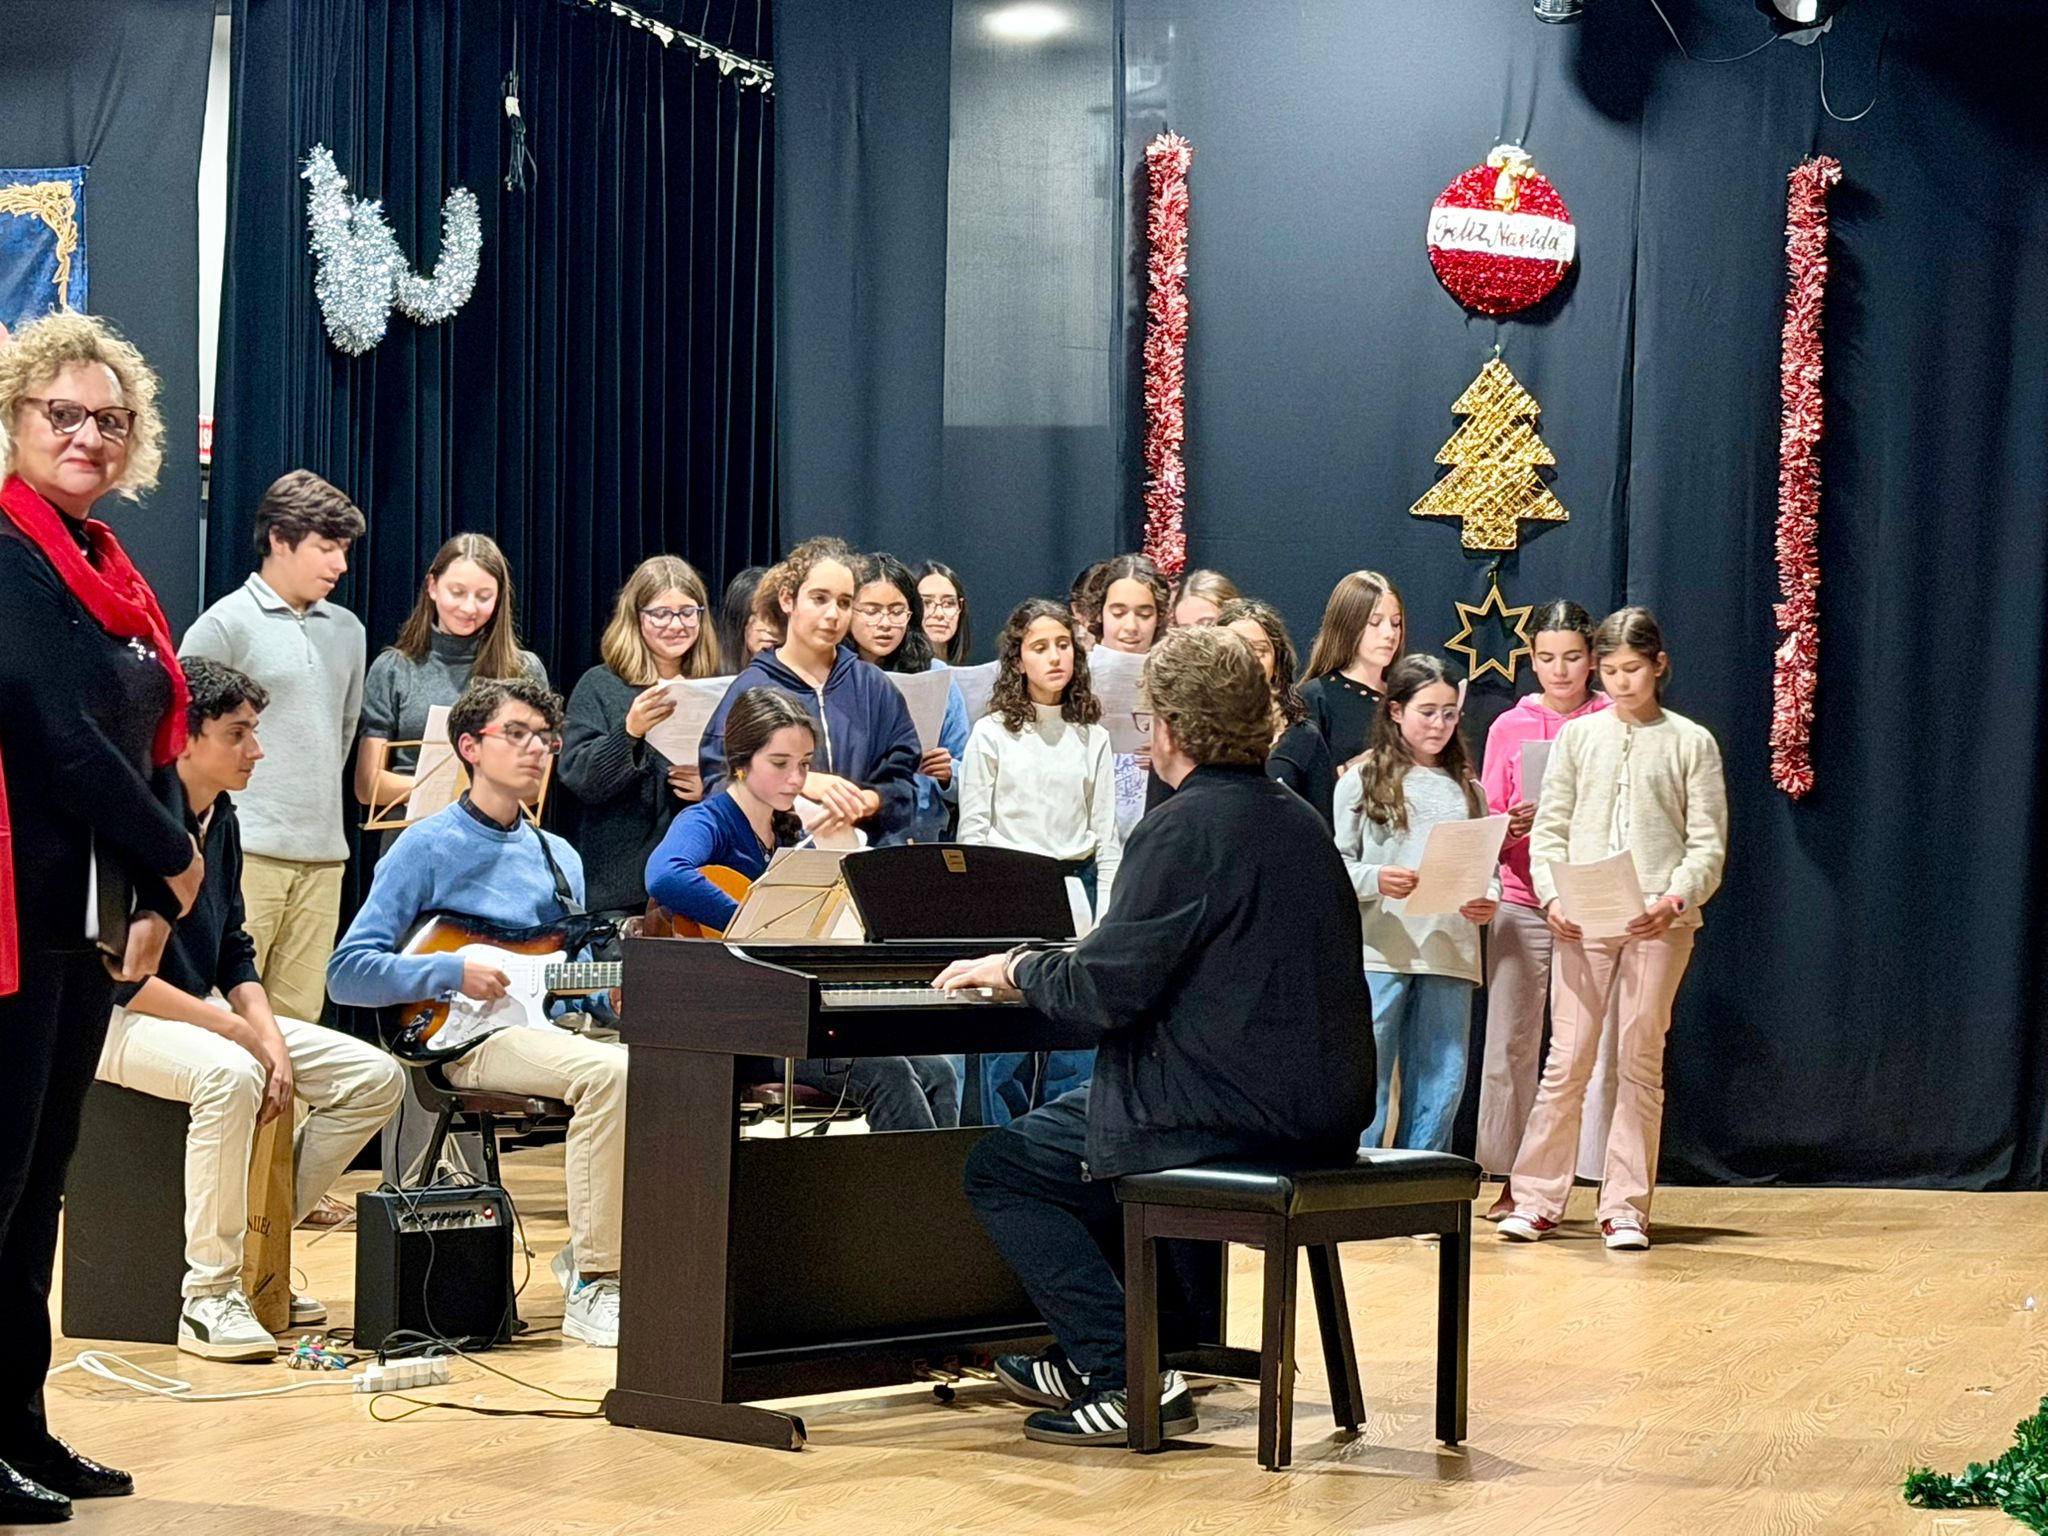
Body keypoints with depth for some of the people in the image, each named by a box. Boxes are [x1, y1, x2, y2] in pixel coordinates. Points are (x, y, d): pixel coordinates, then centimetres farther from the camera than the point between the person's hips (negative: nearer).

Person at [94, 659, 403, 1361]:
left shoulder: (221, 820, 8)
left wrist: (271, 1039, -5)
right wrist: (237, 1030, -22)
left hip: (207, 1012, 9)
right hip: (120, 1020, -9)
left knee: (375, 1077, -3)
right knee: (229, 1073, -40)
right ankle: (208, 1295, -30)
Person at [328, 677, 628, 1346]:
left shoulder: (559, 857, 20)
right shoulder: (426, 847, 0)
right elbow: (347, 972, -6)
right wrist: (453, 973, -17)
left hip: (553, 1022, 7)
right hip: (472, 1039, -7)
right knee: (612, 1071, -33)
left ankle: (591, 1253, -7)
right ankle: (593, 1285, -25)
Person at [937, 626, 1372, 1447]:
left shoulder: (1185, 827, -16)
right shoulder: (1298, 820, 12)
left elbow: (1106, 991, -19)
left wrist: (1015, 966, 0)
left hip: (1232, 1115, -9)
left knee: (1000, 1168, 4)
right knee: (1089, 1121, 32)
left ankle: (1130, 1378, -5)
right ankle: (1090, 1357, 34)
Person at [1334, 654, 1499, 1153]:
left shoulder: (1466, 789, 15)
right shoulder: (1362, 781, 4)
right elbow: (1336, 864, -1)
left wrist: (1488, 900, -8)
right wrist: (1376, 880, -20)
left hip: (1450, 956, 4)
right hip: (1379, 953, -4)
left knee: (1441, 1085, 6)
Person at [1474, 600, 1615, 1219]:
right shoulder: (1508, 728, 8)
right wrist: (1512, 827, -11)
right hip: (1521, 904, 2)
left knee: (1594, 1044, -6)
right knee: (1510, 1042, 0)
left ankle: (1606, 1180, -2)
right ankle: (1513, 1181, 9)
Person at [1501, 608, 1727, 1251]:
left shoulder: (1691, 742, 7)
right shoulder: (1577, 736, 11)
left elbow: (1708, 845, 2)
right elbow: (1550, 829, 8)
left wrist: (1675, 899, -15)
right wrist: (1552, 895, -9)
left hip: (1659, 923, -1)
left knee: (1640, 1062, 2)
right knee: (1567, 1060, -1)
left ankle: (1625, 1207, 7)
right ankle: (1536, 1200, 6)